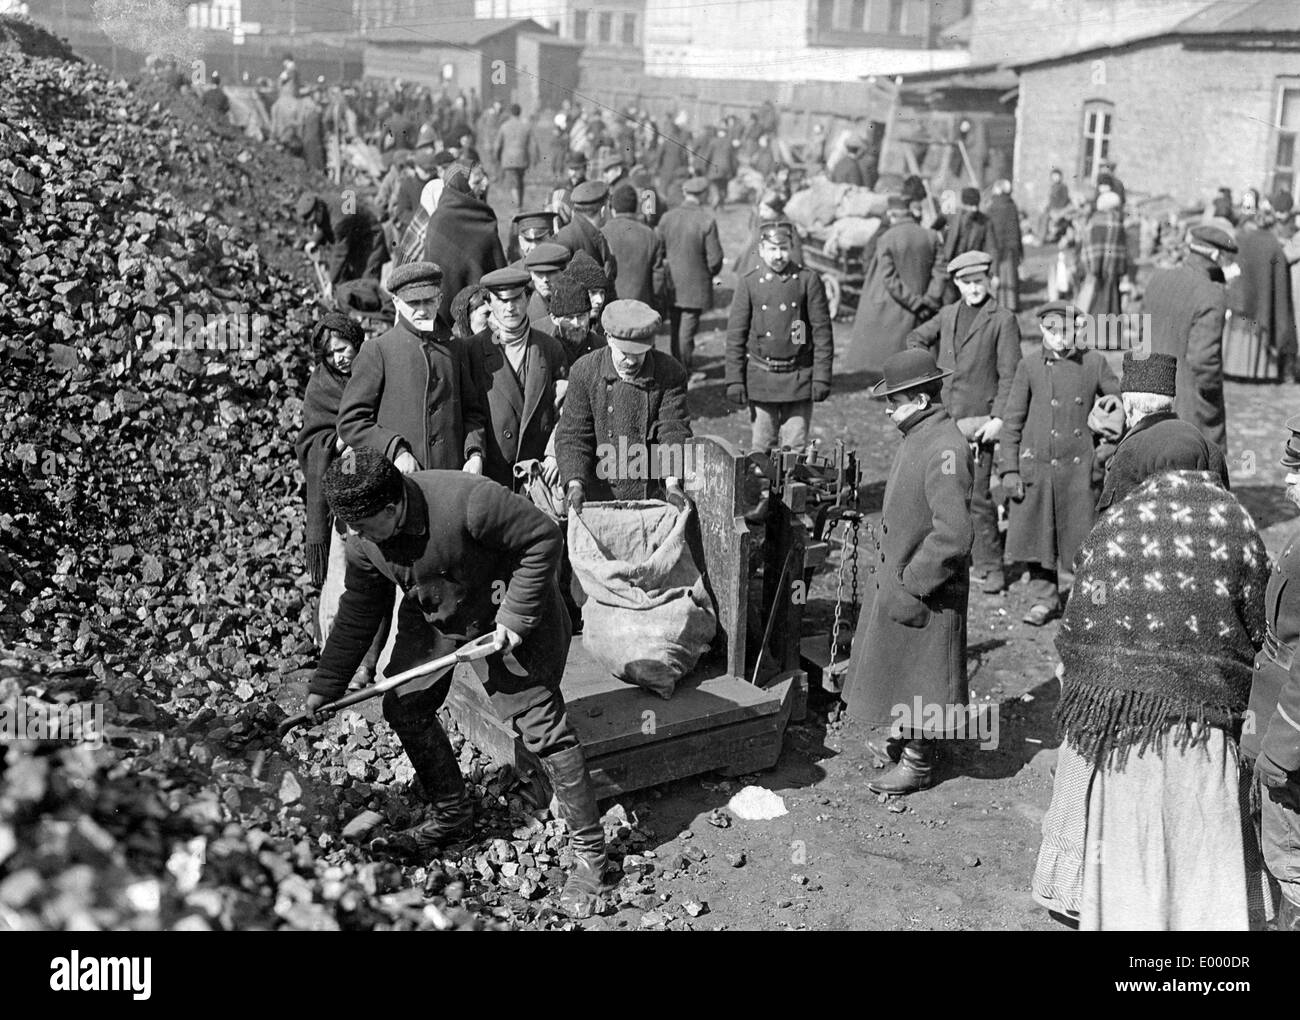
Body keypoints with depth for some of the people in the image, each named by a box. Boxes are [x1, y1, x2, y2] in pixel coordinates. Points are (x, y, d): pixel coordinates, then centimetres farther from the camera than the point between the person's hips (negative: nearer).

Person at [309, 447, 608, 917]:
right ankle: (450, 815, 28)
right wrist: (323, 689, -4)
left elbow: (543, 538, -26)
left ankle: (589, 853, 0)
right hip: (431, 615, 7)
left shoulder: (465, 502, -37)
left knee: (540, 724, -10)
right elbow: (356, 616, -2)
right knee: (403, 707, 5)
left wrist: (515, 615, -26)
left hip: (508, 612, -6)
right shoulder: (362, 541, -16)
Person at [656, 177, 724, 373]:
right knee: (687, 329, 3)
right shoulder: (707, 220, -16)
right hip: (696, 286, -4)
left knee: (675, 327, 18)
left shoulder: (667, 217, -5)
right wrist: (711, 273, 6)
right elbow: (714, 258, -15)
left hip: (672, 285, 4)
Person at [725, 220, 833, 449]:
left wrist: (822, 378, -3)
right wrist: (734, 380, -1)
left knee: (795, 449, 3)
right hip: (760, 379, 1)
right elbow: (735, 335, 3)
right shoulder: (748, 283, 1)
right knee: (761, 448, 6)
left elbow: (822, 332, 0)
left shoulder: (808, 279, -1)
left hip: (798, 379, -1)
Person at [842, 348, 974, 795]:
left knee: (916, 671, 5)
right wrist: (892, 576, 17)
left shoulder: (944, 450, -26)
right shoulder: (917, 436, 5)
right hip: (898, 576, 9)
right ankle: (895, 734, 41)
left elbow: (952, 535, -29)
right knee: (888, 659, 22)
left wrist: (911, 587, -22)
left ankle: (917, 764, 22)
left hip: (927, 589, -9)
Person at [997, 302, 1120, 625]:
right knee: (1037, 536, 6)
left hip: (1079, 468, 0)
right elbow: (1012, 420, 1)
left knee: (1077, 538, 4)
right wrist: (1009, 470, -3)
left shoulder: (1095, 362, 1)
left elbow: (1121, 402, 13)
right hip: (1035, 467, 0)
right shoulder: (1029, 367, 0)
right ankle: (1044, 599, 21)